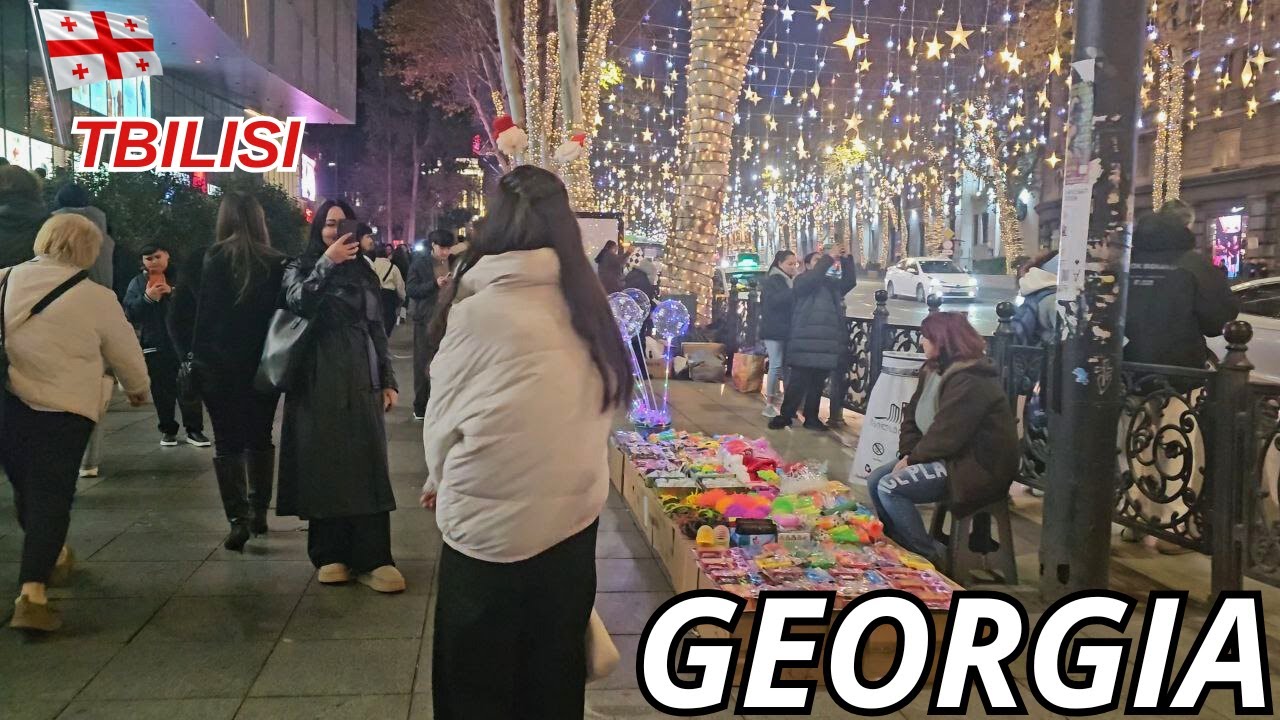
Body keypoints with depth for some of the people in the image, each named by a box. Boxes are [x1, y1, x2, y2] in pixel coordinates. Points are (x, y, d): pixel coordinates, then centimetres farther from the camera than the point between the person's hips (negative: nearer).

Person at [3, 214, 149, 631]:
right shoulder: (96, 298, -8)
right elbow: (126, 354, 3)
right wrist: (137, 389, 22)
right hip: (62, 411, -4)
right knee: (50, 497, 1)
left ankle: (52, 557, 42)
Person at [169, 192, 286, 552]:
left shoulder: (204, 263, -4)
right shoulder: (277, 265, -6)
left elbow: (179, 316, -1)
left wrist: (193, 353, 9)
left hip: (217, 367, -1)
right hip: (265, 367, 1)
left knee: (227, 442, 6)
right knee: (259, 437, 17)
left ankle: (238, 519, -3)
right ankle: (258, 512, 22)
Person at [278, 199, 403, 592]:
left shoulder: (363, 272, 13)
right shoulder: (299, 269, 6)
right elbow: (298, 302, -17)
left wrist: (388, 380, 8)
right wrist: (327, 263, -26)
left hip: (360, 381, 2)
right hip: (317, 381, -2)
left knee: (367, 465, -4)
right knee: (322, 465, 0)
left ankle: (371, 558, -4)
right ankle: (329, 553, 10)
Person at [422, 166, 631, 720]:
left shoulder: (478, 307, -15)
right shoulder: (590, 306, -4)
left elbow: (445, 416, -5)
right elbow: (598, 407, -1)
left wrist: (441, 481, 14)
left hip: (488, 524, -4)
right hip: (574, 518, 4)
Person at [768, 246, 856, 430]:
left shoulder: (832, 282, 20)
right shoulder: (801, 281, 4)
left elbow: (849, 281, 8)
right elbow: (812, 278, -16)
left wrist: (846, 260, -3)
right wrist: (828, 257, -16)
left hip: (827, 341, 5)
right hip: (806, 341, -5)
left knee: (817, 383, 8)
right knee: (798, 382, -6)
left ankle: (811, 418, 15)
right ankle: (785, 415, 2)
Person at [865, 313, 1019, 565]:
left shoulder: (970, 381, -21)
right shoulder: (933, 371, 10)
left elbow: (947, 436, -25)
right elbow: (913, 415, 9)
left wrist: (913, 458, -13)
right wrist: (908, 453, -6)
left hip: (976, 467, -10)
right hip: (948, 457, 10)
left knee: (889, 487, -20)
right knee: (875, 480, 2)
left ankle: (933, 556, -9)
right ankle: (901, 546, 7)